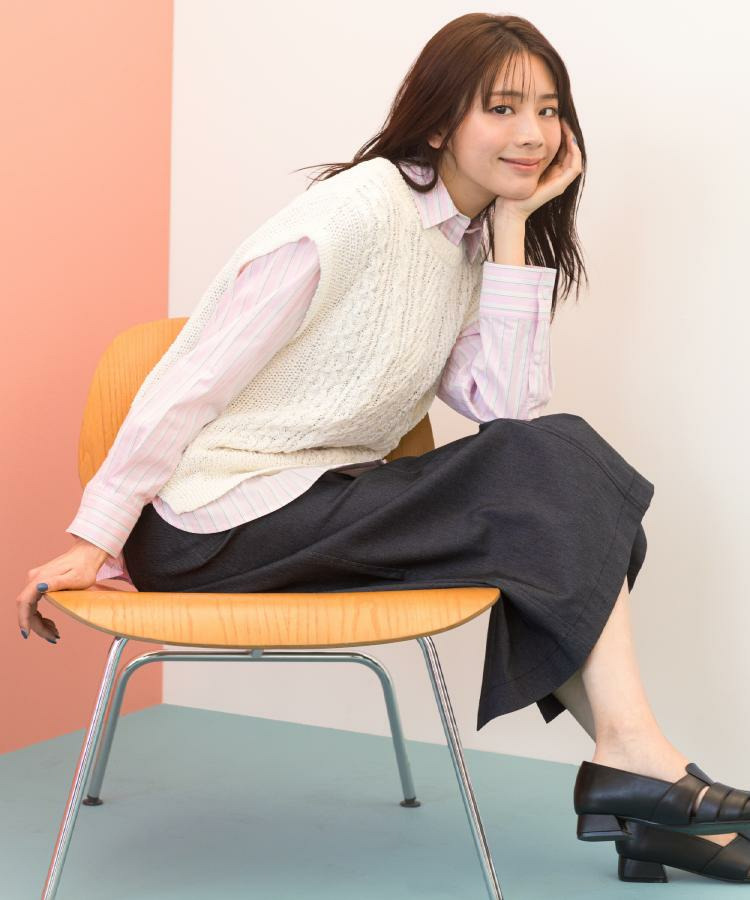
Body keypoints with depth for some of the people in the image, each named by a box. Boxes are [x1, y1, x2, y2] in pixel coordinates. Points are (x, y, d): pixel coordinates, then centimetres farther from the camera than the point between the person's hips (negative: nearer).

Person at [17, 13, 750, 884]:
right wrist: (93, 539, -17)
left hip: (325, 503, 8)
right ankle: (633, 754, -13)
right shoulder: (361, 210, -12)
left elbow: (509, 407, -2)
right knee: (550, 464, -16)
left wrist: (513, 226, -3)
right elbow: (195, 377, -15)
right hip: (212, 524, -8)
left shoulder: (466, 247, 13)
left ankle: (623, 772, -6)